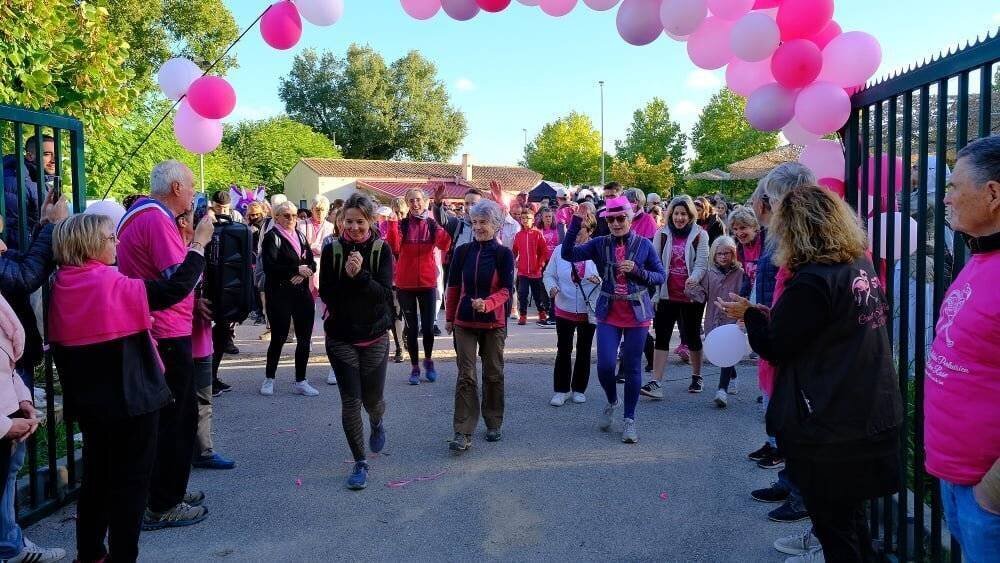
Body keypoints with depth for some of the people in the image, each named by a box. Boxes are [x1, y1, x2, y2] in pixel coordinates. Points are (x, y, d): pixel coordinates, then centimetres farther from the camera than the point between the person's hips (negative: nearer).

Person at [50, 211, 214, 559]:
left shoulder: (62, 286, 2)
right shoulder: (112, 284, -18)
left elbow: (60, 345, 8)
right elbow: (175, 288, -21)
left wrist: (76, 388, 17)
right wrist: (198, 243, -13)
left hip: (88, 400, 7)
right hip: (130, 397, -7)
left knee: (97, 475, 20)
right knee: (132, 479, 6)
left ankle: (89, 552, 32)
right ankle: (122, 554, 13)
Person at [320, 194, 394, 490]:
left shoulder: (381, 250, -7)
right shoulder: (332, 249, -5)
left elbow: (385, 293, -15)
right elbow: (325, 294, -8)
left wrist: (361, 274, -29)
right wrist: (347, 276, -23)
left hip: (375, 336, 0)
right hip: (340, 337, 0)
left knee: (372, 398, 8)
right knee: (350, 401, -1)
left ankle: (377, 423, 46)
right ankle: (360, 463, 12)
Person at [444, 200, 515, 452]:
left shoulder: (504, 254, -5)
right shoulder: (463, 251, 1)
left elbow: (506, 289, -10)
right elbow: (454, 286, 8)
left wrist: (487, 304, -27)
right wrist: (449, 317, 12)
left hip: (494, 322, -1)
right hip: (464, 321, 1)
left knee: (494, 374, 11)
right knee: (466, 377, -2)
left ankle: (494, 424, 27)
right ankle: (462, 433, -3)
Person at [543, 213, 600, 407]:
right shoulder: (560, 250, -1)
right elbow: (549, 274, 3)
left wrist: (599, 280, -25)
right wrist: (552, 287, -17)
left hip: (588, 310, 0)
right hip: (564, 309, 1)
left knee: (584, 351, 11)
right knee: (563, 350, 3)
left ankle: (579, 389, 26)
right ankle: (561, 389, 15)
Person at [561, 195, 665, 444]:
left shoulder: (644, 244, 0)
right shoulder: (600, 244, 2)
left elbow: (660, 276, 2)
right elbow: (568, 254, -10)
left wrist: (636, 270, -14)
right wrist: (576, 222, -17)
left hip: (637, 313, -1)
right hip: (609, 313, 1)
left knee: (632, 368, 5)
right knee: (605, 365, -6)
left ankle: (629, 419, 21)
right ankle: (612, 402, 26)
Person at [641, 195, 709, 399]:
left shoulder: (700, 235, 0)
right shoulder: (661, 235, 4)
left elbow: (701, 263, -8)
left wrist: (694, 278, -30)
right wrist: (653, 294, 0)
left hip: (691, 295, -1)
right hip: (667, 295, 1)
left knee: (692, 336, 11)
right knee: (661, 337, -3)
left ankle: (697, 376, 31)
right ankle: (655, 383, -5)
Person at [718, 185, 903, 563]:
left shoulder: (812, 281, -22)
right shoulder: (862, 265, 5)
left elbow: (775, 347, -14)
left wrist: (749, 314, 3)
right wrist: (769, 316, 12)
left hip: (829, 423, -8)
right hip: (873, 414, 8)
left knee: (833, 519, 9)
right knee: (848, 512, 24)